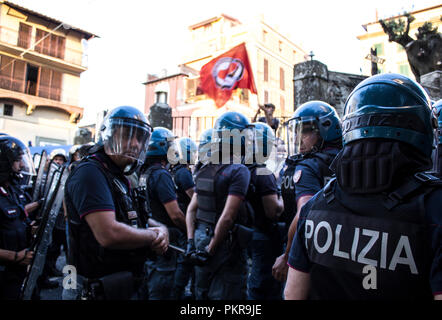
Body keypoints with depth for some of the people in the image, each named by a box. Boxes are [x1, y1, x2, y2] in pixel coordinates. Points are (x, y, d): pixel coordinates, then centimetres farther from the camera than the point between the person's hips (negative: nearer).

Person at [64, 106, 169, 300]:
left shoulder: (121, 177, 11)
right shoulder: (90, 172, -20)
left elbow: (138, 219, 17)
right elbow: (110, 234, -31)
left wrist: (161, 229, -6)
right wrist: (153, 236, -14)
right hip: (97, 291, -9)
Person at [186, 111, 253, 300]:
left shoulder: (205, 170, 7)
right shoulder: (239, 171, -16)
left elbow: (191, 209, 8)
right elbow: (227, 217, -21)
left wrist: (191, 241, 7)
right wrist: (211, 250, -14)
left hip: (202, 240, 7)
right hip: (226, 248, -7)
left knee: (202, 294, 21)